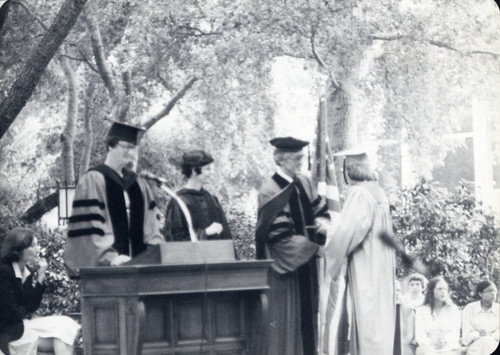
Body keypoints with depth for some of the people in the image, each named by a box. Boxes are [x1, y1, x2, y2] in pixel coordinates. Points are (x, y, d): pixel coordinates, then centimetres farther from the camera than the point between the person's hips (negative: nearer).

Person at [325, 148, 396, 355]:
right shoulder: (377, 192, 11)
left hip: (365, 270, -9)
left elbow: (349, 231, -21)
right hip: (381, 267, 9)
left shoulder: (360, 194, -16)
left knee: (367, 325, -6)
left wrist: (331, 259, -9)